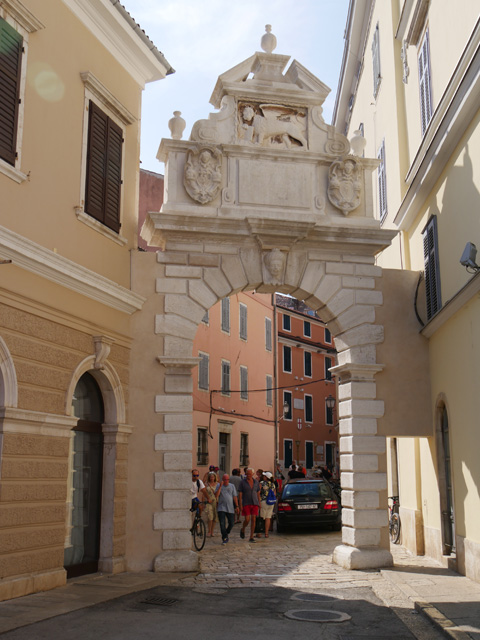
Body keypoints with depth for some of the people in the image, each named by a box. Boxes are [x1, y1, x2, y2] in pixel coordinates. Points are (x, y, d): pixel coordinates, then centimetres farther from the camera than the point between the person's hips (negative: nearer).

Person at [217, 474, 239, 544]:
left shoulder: (232, 486, 9)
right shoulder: (219, 486, 4)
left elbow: (235, 497, 9)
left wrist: (237, 507, 3)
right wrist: (220, 486, -14)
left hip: (230, 508, 2)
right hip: (221, 508, -2)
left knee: (231, 523, 1)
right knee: (222, 524, -9)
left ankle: (226, 534, 27)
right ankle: (224, 538, 1)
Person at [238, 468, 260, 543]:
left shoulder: (256, 482, 6)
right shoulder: (243, 482, -3)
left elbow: (258, 493, 12)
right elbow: (240, 494, -4)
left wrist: (259, 503, 7)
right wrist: (240, 505, -9)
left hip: (254, 503, 3)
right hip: (246, 503, -2)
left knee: (253, 520, -3)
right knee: (247, 520, -10)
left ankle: (251, 537, 4)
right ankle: (243, 530, 22)